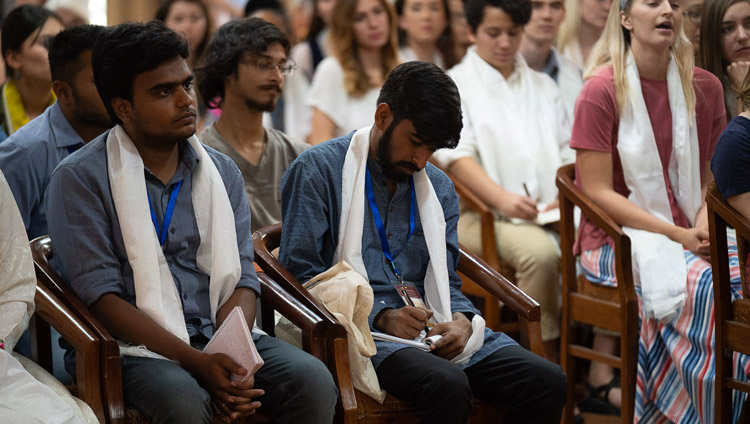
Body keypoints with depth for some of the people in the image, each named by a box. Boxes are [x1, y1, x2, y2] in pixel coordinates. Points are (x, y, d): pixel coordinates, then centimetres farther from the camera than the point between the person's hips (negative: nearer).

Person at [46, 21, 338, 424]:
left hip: (219, 335, 4)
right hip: (134, 346, -4)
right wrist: (196, 361, -20)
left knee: (313, 380, -22)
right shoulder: (79, 179, -3)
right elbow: (101, 296, -11)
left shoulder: (222, 172, 12)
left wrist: (230, 358, -14)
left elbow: (241, 280, 7)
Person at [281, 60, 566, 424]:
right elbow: (299, 272, -7)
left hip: (432, 333, 6)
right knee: (448, 386, -36)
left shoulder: (438, 187, 19)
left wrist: (460, 320, -6)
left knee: (548, 383, -15)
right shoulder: (318, 170, 0)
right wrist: (381, 317, -17)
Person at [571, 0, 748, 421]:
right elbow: (598, 192, -9)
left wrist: (705, 219, -7)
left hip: (688, 236, 5)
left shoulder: (705, 87, 9)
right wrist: (677, 234, -16)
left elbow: (715, 176, 16)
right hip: (617, 240, -5)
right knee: (701, 286, -32)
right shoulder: (601, 90, -5)